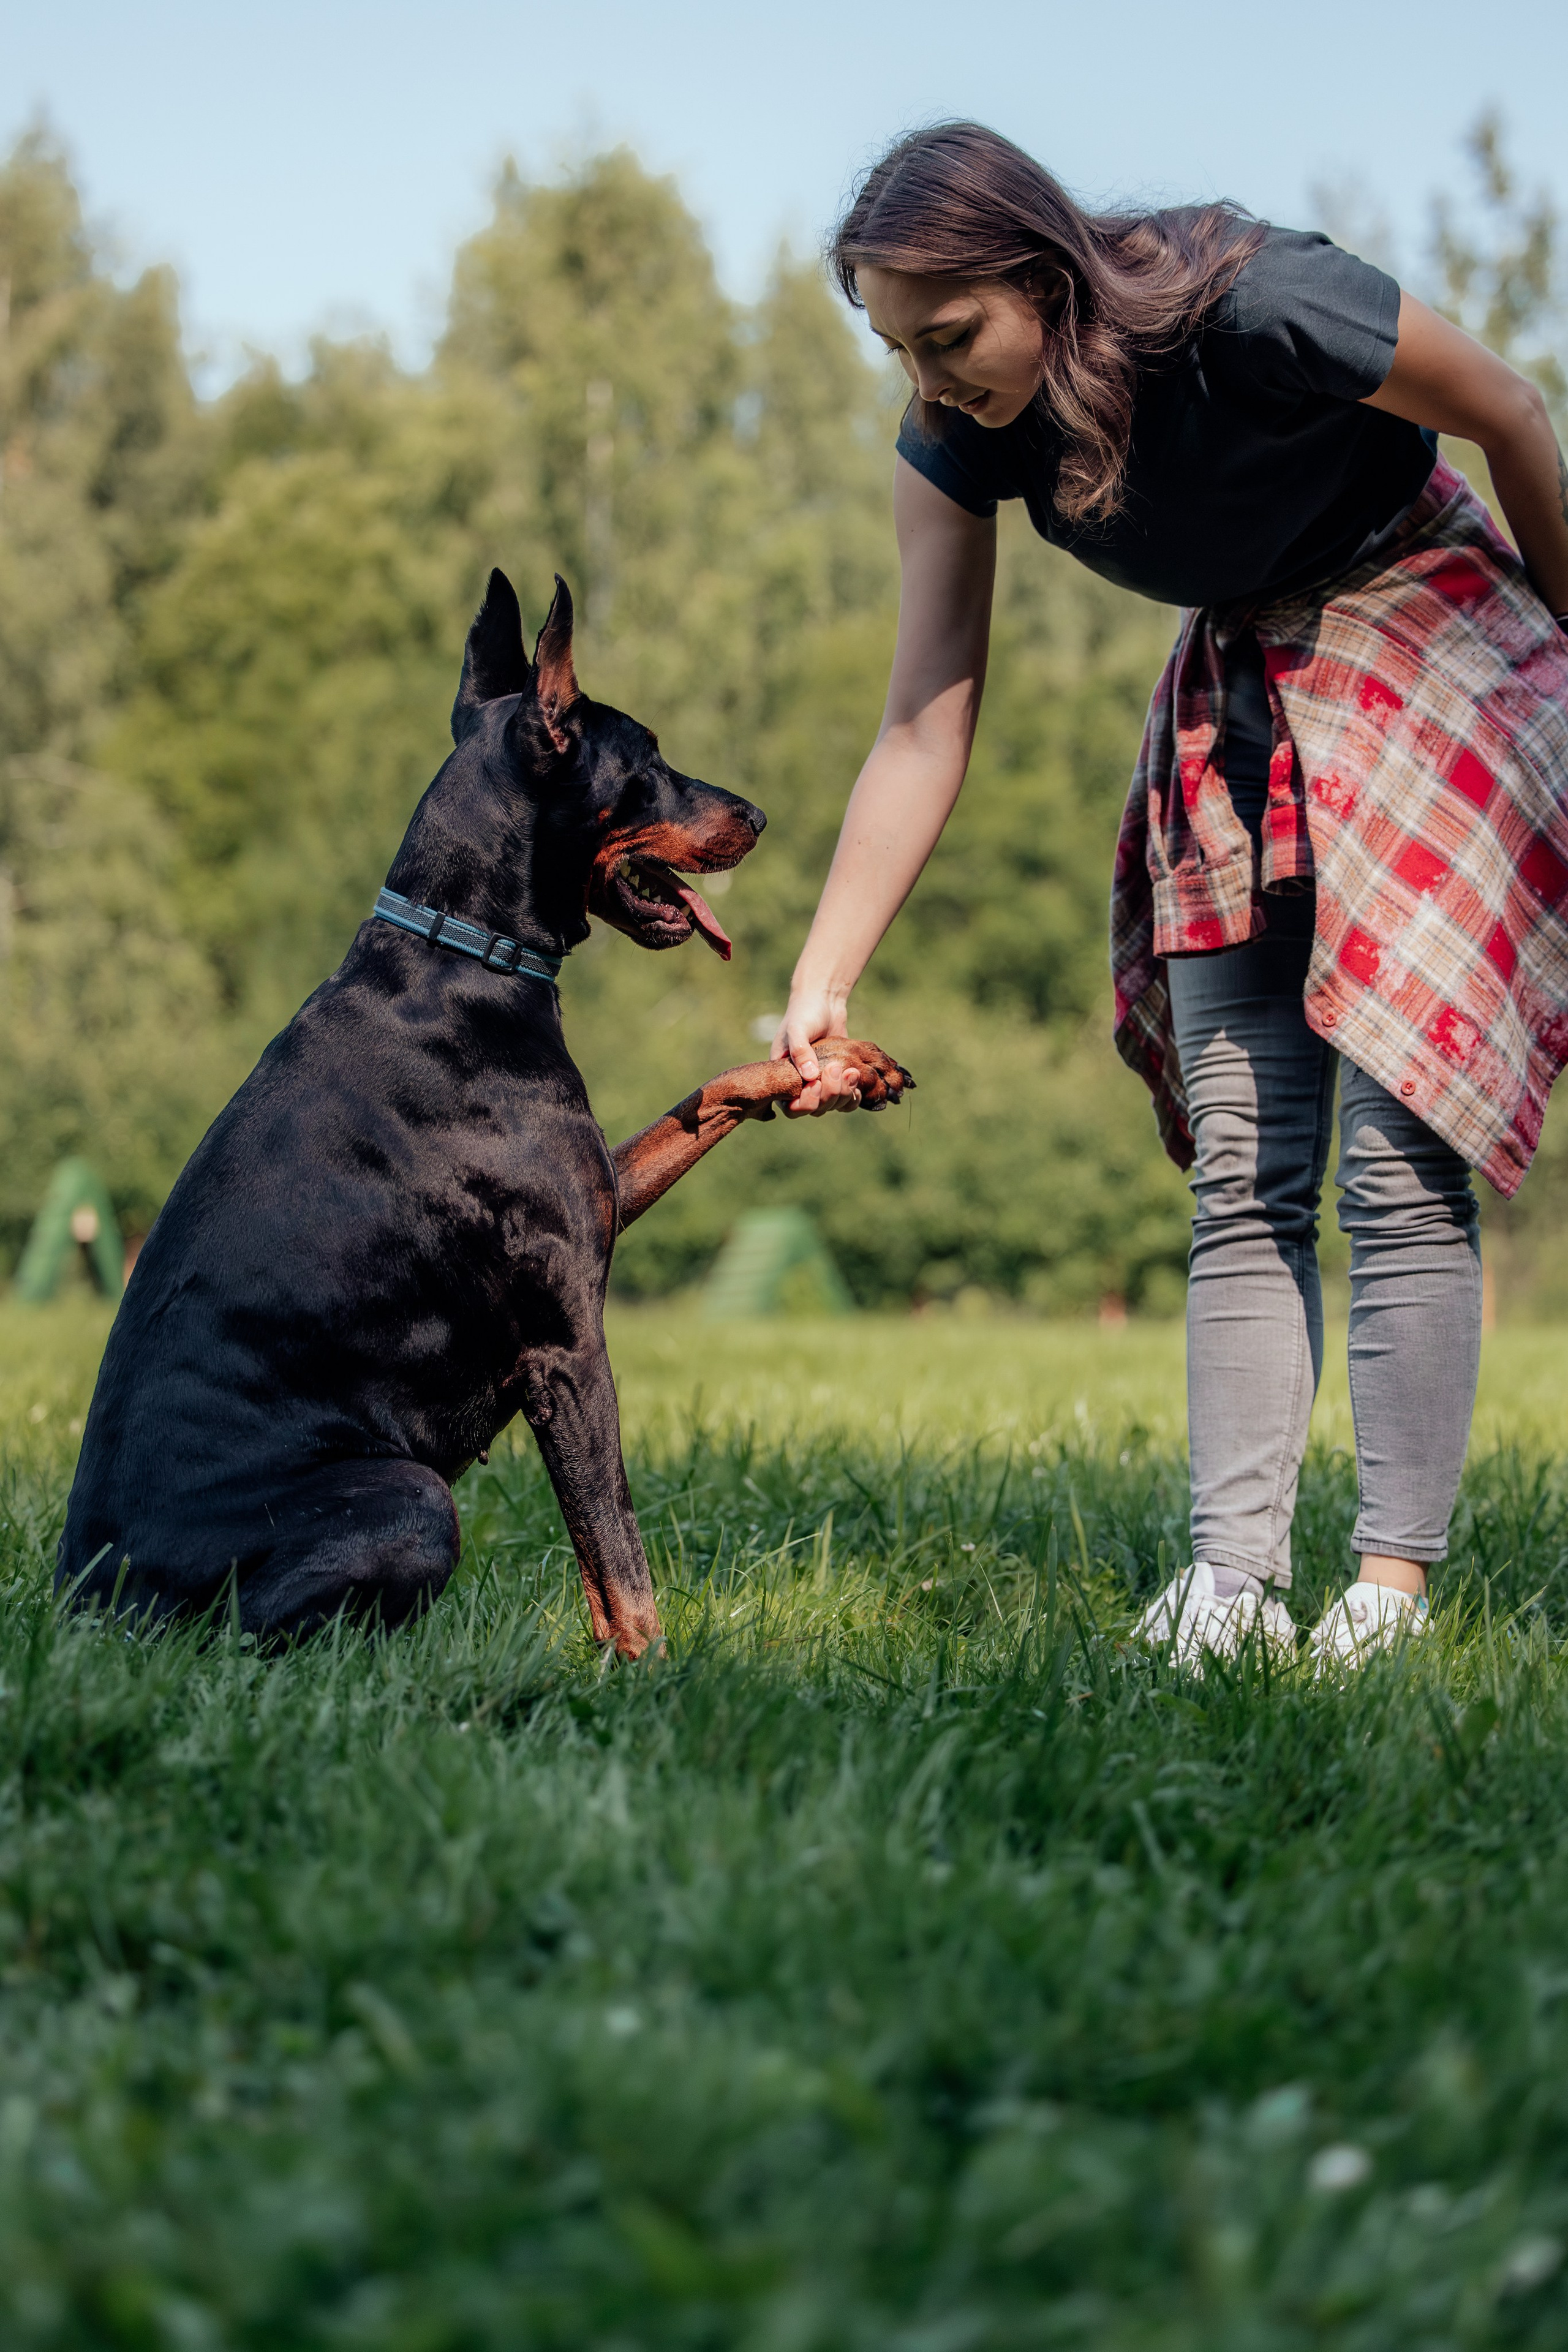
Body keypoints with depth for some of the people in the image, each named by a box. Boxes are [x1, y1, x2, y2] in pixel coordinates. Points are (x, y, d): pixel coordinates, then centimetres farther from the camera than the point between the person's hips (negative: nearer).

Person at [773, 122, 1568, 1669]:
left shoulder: (1257, 310, -31)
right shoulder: (957, 444, -14)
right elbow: (926, 733, -12)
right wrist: (818, 987, -19)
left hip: (1427, 642, -5)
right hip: (1234, 697, 5)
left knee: (1396, 1158, -12)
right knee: (1243, 1176, -1)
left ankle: (1394, 1585, -9)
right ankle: (1233, 1575, -2)